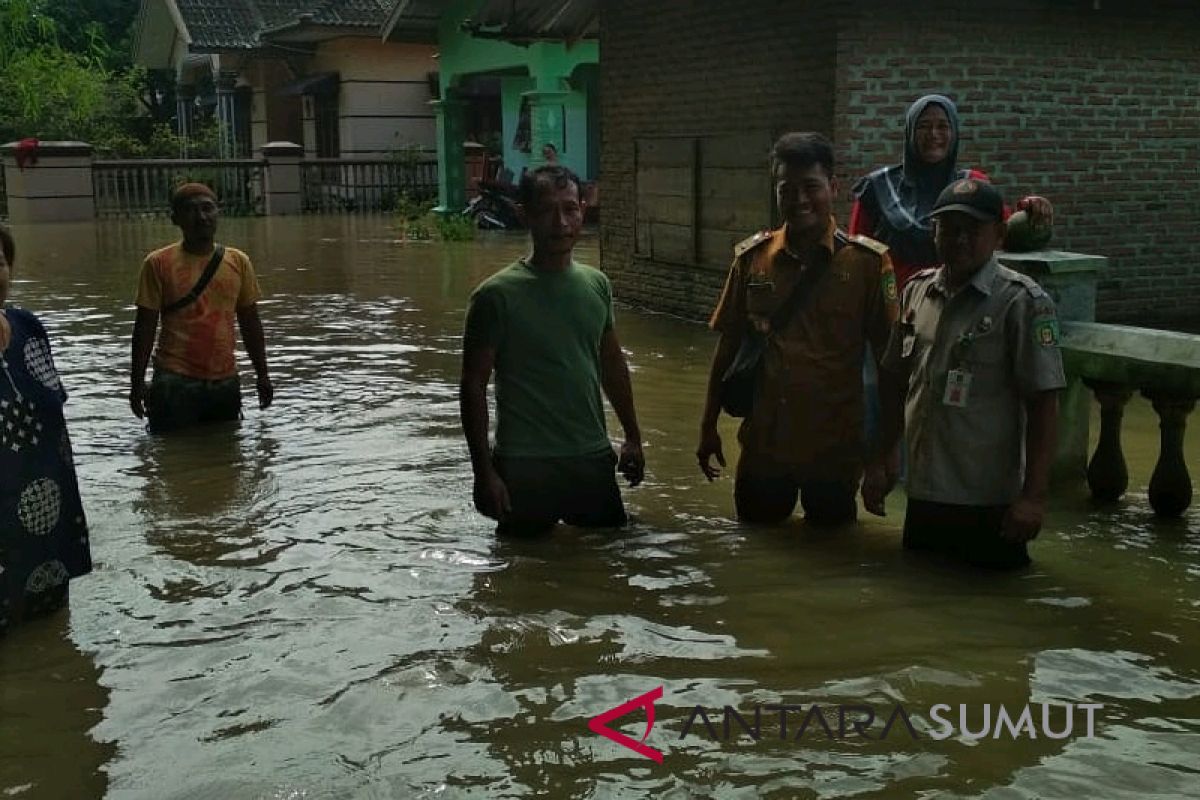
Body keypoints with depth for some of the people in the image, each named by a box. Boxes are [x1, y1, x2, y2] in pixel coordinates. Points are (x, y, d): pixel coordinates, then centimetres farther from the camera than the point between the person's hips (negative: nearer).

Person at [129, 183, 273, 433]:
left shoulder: (238, 262, 5)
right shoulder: (159, 263, -3)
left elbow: (250, 321, 12)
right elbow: (146, 325, -1)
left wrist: (262, 375, 12)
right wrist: (137, 382, -1)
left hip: (225, 381, 3)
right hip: (175, 382, -3)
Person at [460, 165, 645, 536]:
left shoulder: (597, 284, 4)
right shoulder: (497, 295, -12)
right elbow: (474, 386, -10)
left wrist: (633, 437, 18)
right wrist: (484, 471, -13)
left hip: (594, 458, 5)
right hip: (526, 465, -5)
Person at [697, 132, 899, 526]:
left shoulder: (868, 261, -8)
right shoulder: (752, 257, -1)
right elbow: (728, 345, 7)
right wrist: (709, 426, 9)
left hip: (836, 449, -2)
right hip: (763, 445, 2)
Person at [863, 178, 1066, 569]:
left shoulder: (1022, 301, -10)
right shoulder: (917, 290, 7)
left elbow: (1043, 403, -12)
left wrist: (1033, 496, -15)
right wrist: (880, 462, 12)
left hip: (989, 505, -5)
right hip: (922, 496, 5)